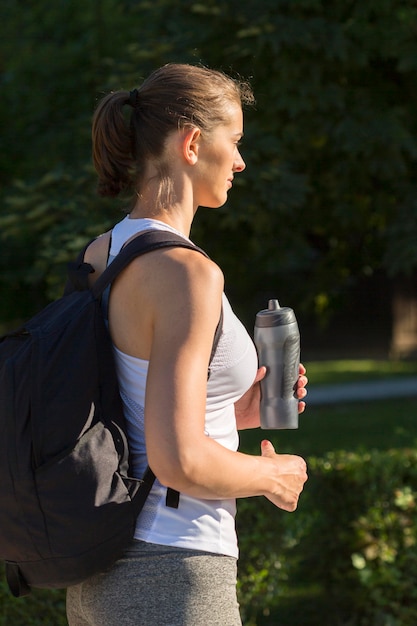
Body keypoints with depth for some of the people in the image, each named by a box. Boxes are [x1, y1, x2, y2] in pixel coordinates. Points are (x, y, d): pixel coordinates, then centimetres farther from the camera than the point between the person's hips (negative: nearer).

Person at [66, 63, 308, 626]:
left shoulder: (99, 255, 8)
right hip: (171, 578, -9)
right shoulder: (186, 272, -18)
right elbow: (176, 461, -23)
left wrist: (229, 415, 15)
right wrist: (272, 476, -6)